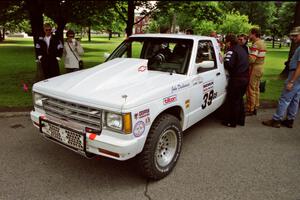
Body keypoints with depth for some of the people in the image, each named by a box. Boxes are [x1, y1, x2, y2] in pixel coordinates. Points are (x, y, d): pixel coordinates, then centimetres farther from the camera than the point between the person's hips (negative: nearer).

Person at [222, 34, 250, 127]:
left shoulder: (231, 51, -14)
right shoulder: (241, 49, 16)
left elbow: (228, 65, -26)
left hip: (237, 79, -9)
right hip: (245, 78, 9)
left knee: (232, 101, 1)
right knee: (239, 99, 19)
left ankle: (231, 122, 9)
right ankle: (240, 120, 28)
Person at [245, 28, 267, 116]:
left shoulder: (255, 44, -18)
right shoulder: (262, 43, 14)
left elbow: (251, 59, -27)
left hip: (254, 69, -10)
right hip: (260, 68, 10)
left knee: (251, 90, -2)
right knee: (256, 89, 17)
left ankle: (250, 109, 4)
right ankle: (255, 107, 27)